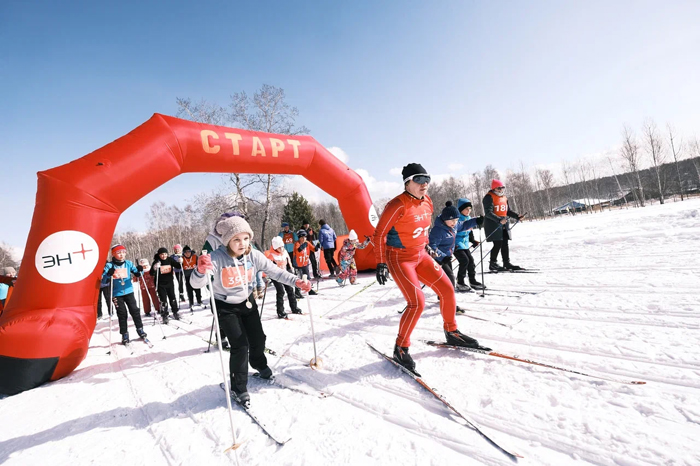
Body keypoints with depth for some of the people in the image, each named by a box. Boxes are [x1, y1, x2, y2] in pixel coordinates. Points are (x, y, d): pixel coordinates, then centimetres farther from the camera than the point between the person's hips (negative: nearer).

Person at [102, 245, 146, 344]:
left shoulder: (128, 263, 3)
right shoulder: (109, 265, -6)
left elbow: (137, 273, 8)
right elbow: (102, 277, -12)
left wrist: (140, 270, -14)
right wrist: (109, 274, -32)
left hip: (129, 291, 2)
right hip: (117, 294, -2)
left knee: (134, 310, 3)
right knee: (122, 314, 3)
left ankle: (140, 329, 17)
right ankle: (124, 334, 15)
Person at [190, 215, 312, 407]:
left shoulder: (253, 255, -18)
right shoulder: (217, 258, -30)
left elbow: (274, 271, -16)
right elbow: (196, 283, -39)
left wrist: (296, 281, -30)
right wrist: (201, 270, -63)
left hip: (247, 302, 4)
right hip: (226, 307, -4)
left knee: (258, 338, 12)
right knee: (240, 345, -10)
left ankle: (259, 364, 47)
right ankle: (238, 389, 13)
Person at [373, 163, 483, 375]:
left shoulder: (426, 201, 2)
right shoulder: (397, 206, -22)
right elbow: (379, 234, -17)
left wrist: (426, 246, 23)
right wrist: (381, 264, -19)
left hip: (420, 255, 8)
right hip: (399, 258, -8)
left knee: (447, 290, 6)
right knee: (417, 303, -16)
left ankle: (451, 332, 29)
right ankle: (400, 349, 3)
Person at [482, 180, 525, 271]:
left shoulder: (504, 197, 16)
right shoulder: (489, 197, -10)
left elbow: (508, 211, 20)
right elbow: (488, 213, -20)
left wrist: (517, 216, 4)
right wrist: (499, 220, -31)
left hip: (504, 223, 8)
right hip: (493, 224, -8)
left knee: (505, 244, 9)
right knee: (498, 244, -10)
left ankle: (507, 263, 18)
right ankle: (492, 264, 1)